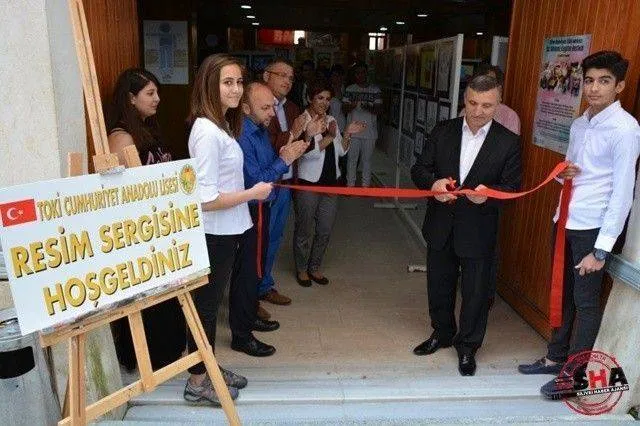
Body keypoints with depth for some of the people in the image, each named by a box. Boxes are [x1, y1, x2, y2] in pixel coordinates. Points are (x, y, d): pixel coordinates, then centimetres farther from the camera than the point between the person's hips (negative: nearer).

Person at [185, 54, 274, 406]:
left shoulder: (221, 125, 8)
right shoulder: (208, 132, -22)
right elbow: (205, 200, -26)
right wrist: (253, 193, -17)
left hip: (230, 230, 10)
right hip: (216, 235, -10)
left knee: (210, 302, 19)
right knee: (206, 304, 5)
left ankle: (208, 369, 37)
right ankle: (198, 382, 24)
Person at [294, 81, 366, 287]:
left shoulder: (331, 120, 8)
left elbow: (341, 151, 9)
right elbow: (308, 152, -21)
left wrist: (348, 134, -5)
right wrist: (330, 137, -19)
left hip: (330, 182, 6)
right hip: (308, 184, -6)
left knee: (325, 230, 13)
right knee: (305, 230, 7)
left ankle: (314, 267, 30)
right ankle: (301, 269, 26)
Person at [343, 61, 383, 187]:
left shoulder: (375, 90, 2)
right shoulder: (349, 89, 4)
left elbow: (379, 110, -2)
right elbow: (344, 108, 3)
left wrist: (368, 107, -22)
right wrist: (352, 106, -20)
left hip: (369, 131, 0)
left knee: (367, 159, 7)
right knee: (352, 159, 5)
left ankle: (365, 185, 18)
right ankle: (350, 184, 16)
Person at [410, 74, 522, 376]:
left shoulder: (508, 142, -7)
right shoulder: (442, 132, -1)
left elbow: (512, 187, -6)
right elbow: (419, 169, 0)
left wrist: (489, 192, -28)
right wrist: (433, 183, -23)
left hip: (478, 231, -2)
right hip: (440, 227, 3)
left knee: (475, 292, 10)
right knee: (439, 285, 18)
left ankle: (468, 345, 33)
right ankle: (442, 333, 43)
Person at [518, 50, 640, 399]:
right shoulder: (579, 125, 10)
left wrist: (600, 250, -17)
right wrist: (563, 172, -4)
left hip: (593, 228, -7)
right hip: (566, 222, 8)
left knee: (586, 302, 5)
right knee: (563, 293, 18)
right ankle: (556, 357, 34)